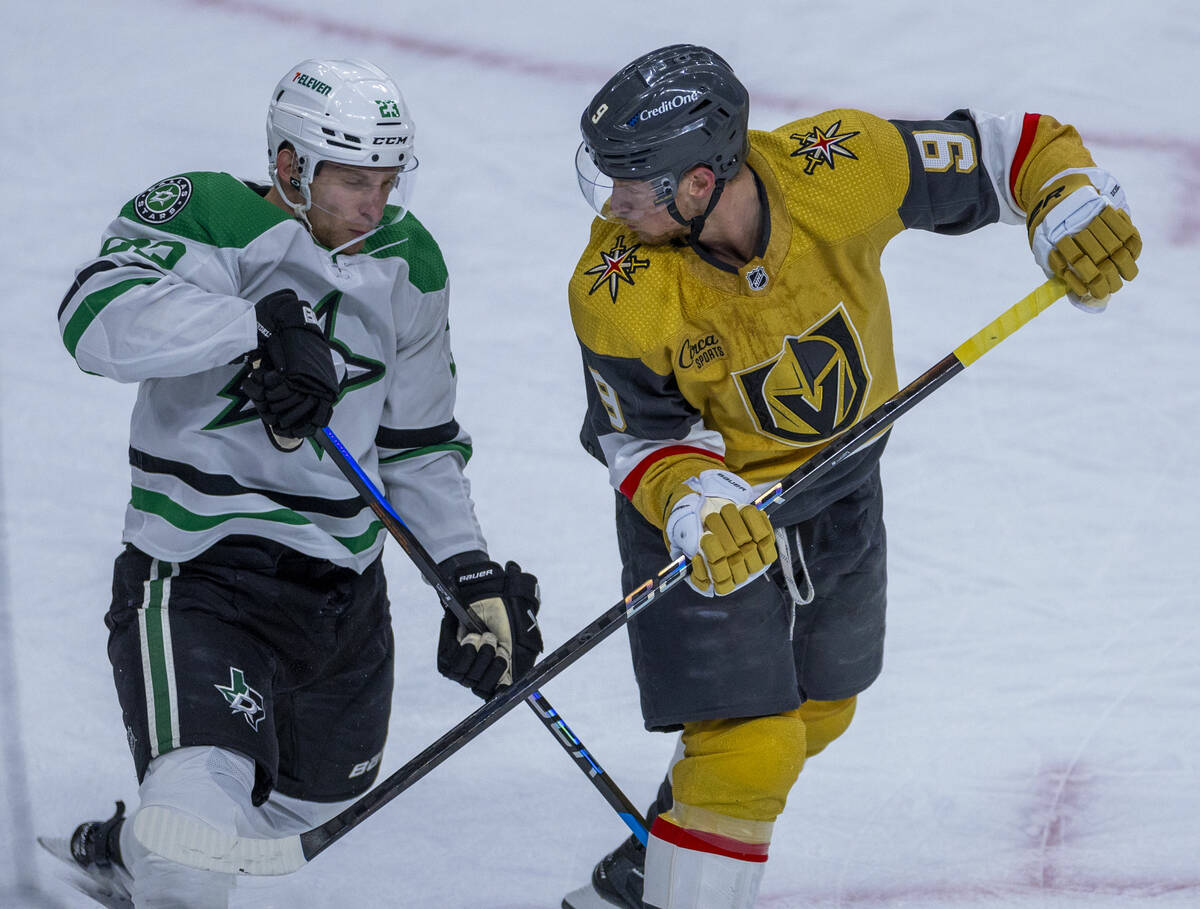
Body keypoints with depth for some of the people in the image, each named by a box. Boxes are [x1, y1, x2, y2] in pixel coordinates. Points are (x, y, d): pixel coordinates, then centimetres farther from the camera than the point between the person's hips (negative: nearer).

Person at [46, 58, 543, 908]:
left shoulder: (409, 266, 8)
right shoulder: (207, 215, -13)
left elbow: (419, 446, 16)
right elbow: (99, 316, -33)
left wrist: (474, 578, 7)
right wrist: (263, 323, -42)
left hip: (345, 586, 7)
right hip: (197, 573, -7)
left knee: (314, 800, 24)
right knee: (203, 799, -28)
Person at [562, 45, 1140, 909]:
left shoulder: (840, 167, -30)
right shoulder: (619, 295, -30)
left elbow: (1007, 153, -17)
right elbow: (642, 437, -16)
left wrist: (1072, 210, -34)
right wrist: (697, 504, -35)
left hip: (840, 496, 5)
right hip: (707, 509, -4)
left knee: (813, 716, 21)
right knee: (745, 754, -14)